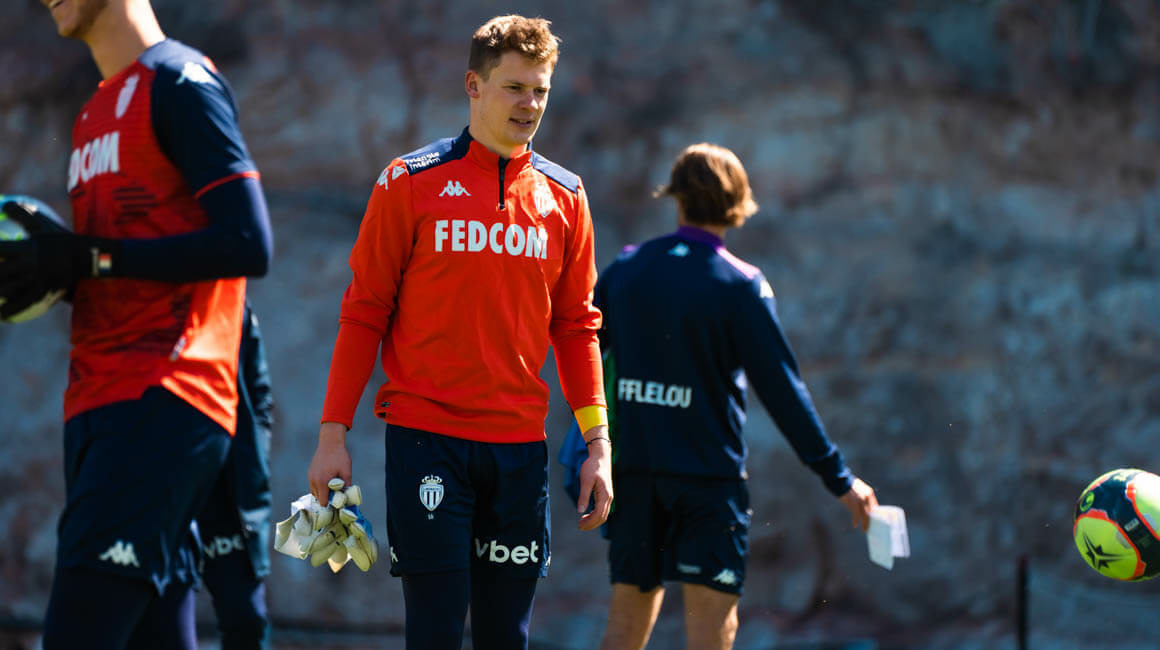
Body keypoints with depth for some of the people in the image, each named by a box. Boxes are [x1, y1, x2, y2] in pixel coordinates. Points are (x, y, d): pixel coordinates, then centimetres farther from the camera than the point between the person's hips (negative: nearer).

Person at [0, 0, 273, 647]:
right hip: (98, 402, 9)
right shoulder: (97, 113, 22)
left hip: (161, 404, -9)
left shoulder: (179, 81, -5)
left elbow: (248, 245, -14)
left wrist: (88, 257, -14)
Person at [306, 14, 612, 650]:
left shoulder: (563, 195, 10)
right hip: (426, 437, -3)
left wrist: (597, 443, 7)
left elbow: (575, 326, 14)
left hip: (520, 444, 4)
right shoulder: (411, 181, -1)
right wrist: (332, 434, -3)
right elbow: (364, 312, 1)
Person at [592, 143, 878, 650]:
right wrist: (838, 479, -3)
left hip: (632, 469, 5)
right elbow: (780, 387, -9)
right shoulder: (740, 285, -8)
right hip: (708, 472, -4)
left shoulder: (624, 269, 6)